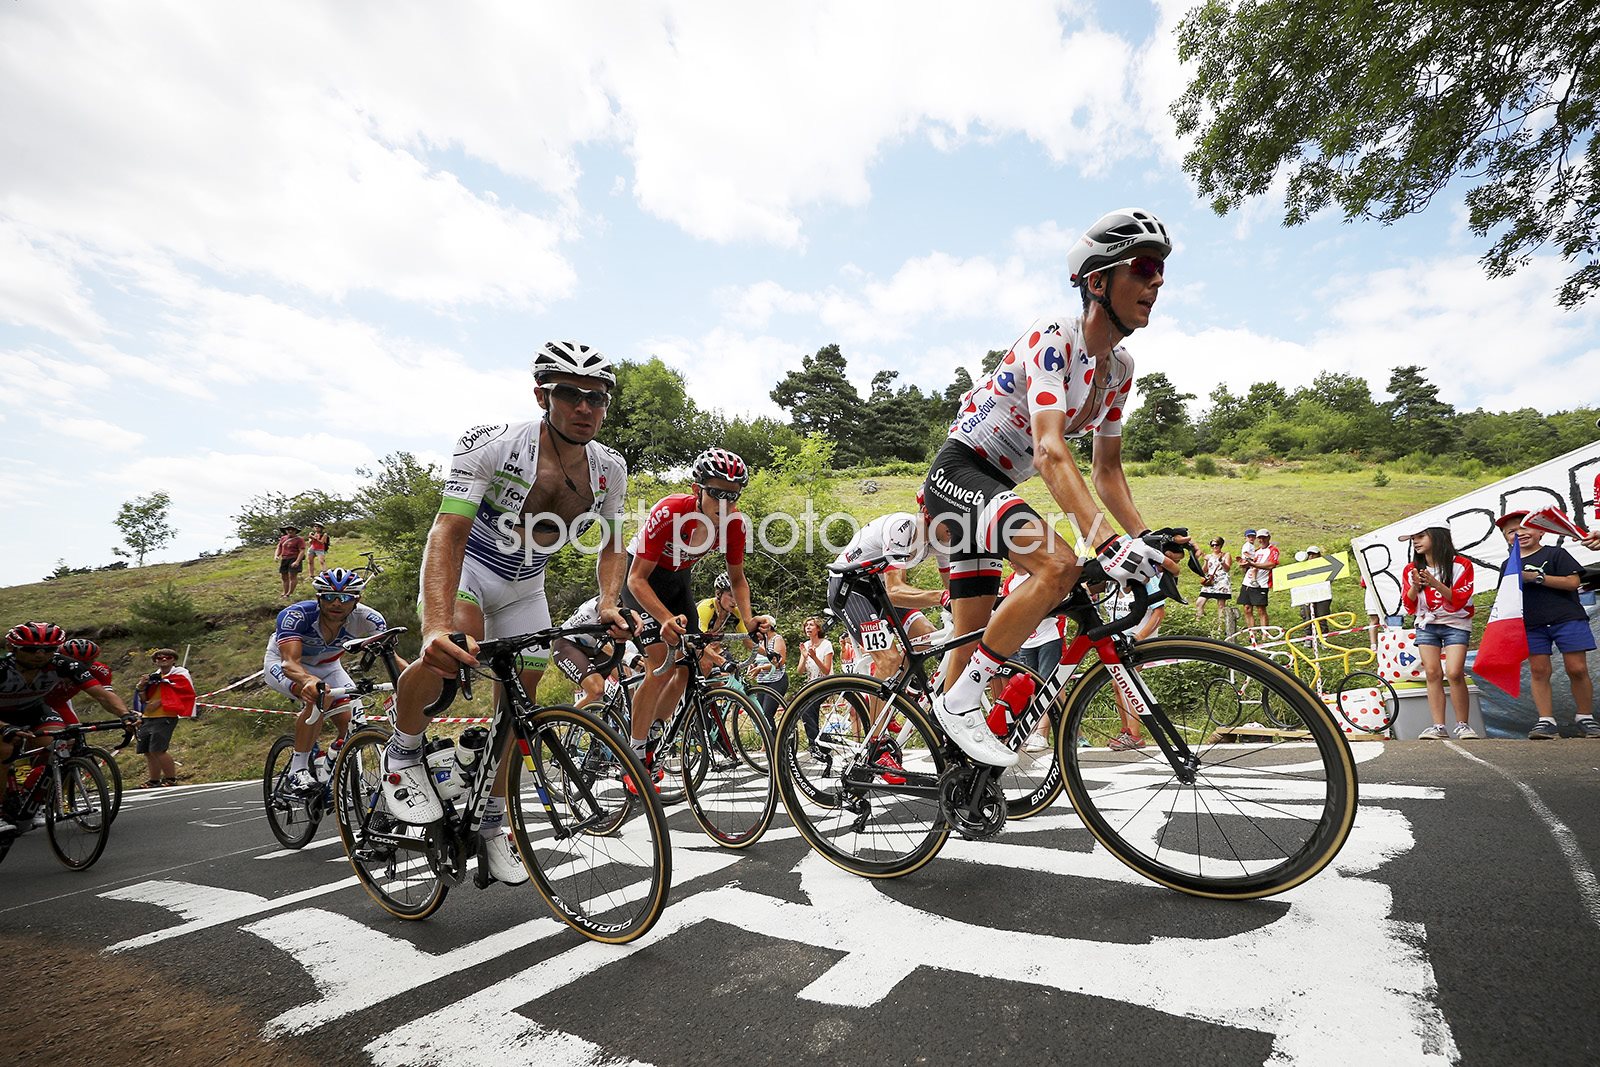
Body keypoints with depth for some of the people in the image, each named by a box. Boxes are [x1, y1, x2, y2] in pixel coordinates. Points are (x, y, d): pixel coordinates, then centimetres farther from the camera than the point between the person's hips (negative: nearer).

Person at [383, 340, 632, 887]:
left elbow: (611, 545, -2)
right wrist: (438, 626, -51)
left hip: (525, 587, 4)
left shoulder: (610, 469, -14)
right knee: (450, 651, -35)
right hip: (466, 566, -4)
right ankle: (403, 751, -3)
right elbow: (448, 533, -36)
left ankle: (494, 822, 27)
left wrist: (608, 604, -21)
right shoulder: (492, 444, -29)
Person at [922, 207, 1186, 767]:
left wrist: (1147, 537, -3)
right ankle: (960, 701, -15)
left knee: (973, 643, 9)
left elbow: (1107, 470, 11)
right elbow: (1050, 451, -33)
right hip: (959, 472, -8)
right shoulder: (1053, 337, -19)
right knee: (1059, 565, -31)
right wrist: (1108, 542, -43)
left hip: (998, 488, 8)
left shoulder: (1119, 367, 7)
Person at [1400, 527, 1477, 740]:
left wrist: (1434, 583, -27)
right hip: (1426, 625, 3)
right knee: (1432, 673, -3)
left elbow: (1458, 600, -14)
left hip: (1455, 624, -3)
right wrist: (1415, 586, -18)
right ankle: (1438, 726, -2)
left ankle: (1462, 725, 0)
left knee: (1454, 673, -14)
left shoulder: (1460, 565, -6)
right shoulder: (1411, 569, 3)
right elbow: (1409, 606, 0)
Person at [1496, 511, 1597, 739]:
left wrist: (1536, 577, -14)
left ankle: (1585, 717, 14)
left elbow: (1573, 582, -8)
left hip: (1567, 618, -3)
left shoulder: (1555, 554, 3)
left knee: (1577, 669, -2)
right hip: (1531, 625, 3)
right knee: (1539, 671, -1)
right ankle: (1546, 721, 1)